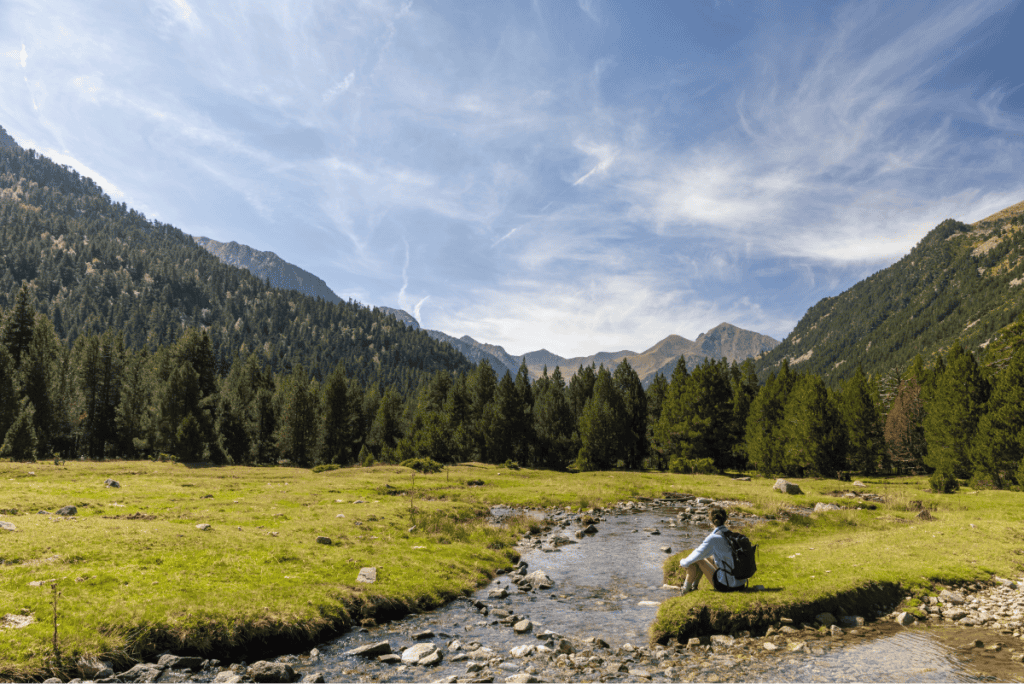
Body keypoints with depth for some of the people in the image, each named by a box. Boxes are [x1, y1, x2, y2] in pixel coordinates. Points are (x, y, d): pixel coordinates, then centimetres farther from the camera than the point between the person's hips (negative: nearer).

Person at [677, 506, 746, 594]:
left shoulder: (714, 538, -18)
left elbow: (698, 554, -11)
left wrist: (683, 562, 9)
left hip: (727, 585, -7)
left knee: (697, 560, 4)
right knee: (706, 557, 21)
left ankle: (685, 591, 19)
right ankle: (694, 586, 35)